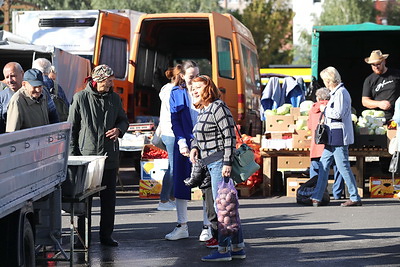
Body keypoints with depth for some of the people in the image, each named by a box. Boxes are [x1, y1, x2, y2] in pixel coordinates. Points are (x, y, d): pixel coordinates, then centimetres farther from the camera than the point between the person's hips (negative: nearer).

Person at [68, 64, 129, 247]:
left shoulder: (114, 98, 8)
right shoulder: (80, 98, -2)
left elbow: (123, 120, 22)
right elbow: (72, 127, 0)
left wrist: (119, 129, -2)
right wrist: (73, 154, -4)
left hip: (110, 156, 3)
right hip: (86, 155, -3)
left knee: (109, 198, 6)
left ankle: (106, 235, 14)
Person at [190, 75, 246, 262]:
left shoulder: (218, 107, -12)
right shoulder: (203, 111, 16)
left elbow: (230, 136, -16)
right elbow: (198, 136, 25)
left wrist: (227, 163, -21)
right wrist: (194, 148, 4)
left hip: (220, 161, -10)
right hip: (210, 162, 10)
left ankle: (223, 250, -4)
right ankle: (238, 247, 17)